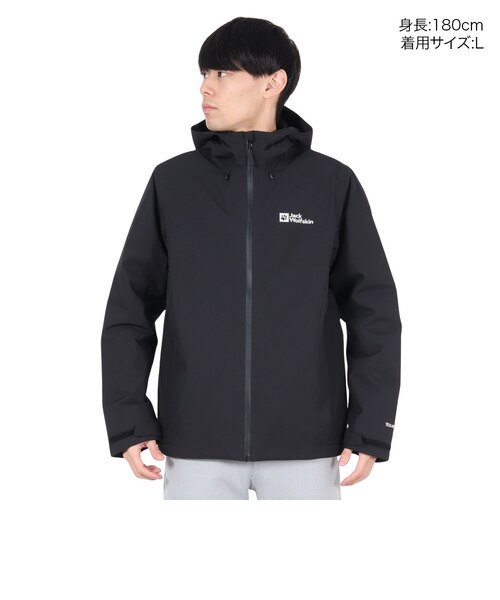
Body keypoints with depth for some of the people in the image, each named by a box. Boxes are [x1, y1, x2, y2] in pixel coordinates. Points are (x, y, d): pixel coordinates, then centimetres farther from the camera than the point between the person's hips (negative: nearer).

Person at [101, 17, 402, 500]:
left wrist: (371, 429, -2)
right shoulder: (172, 183, 3)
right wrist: (129, 422, -3)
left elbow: (373, 311, 3)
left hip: (304, 444, 0)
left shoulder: (332, 184, 1)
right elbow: (130, 310, 4)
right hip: (197, 443, 1)